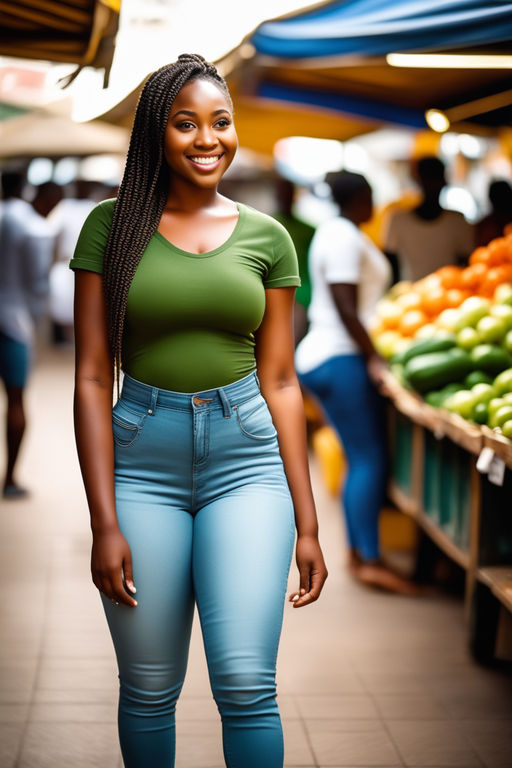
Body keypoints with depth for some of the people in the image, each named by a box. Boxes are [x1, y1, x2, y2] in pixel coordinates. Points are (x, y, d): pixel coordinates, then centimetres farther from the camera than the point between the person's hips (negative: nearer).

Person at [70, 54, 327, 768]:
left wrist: (307, 522, 5)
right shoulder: (111, 225, 1)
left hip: (248, 460, 1)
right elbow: (93, 378, -1)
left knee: (245, 683, -9)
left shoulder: (266, 237, 6)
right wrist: (104, 522, -8)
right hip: (142, 461, 0)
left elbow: (280, 382, 8)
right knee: (149, 690, 6)